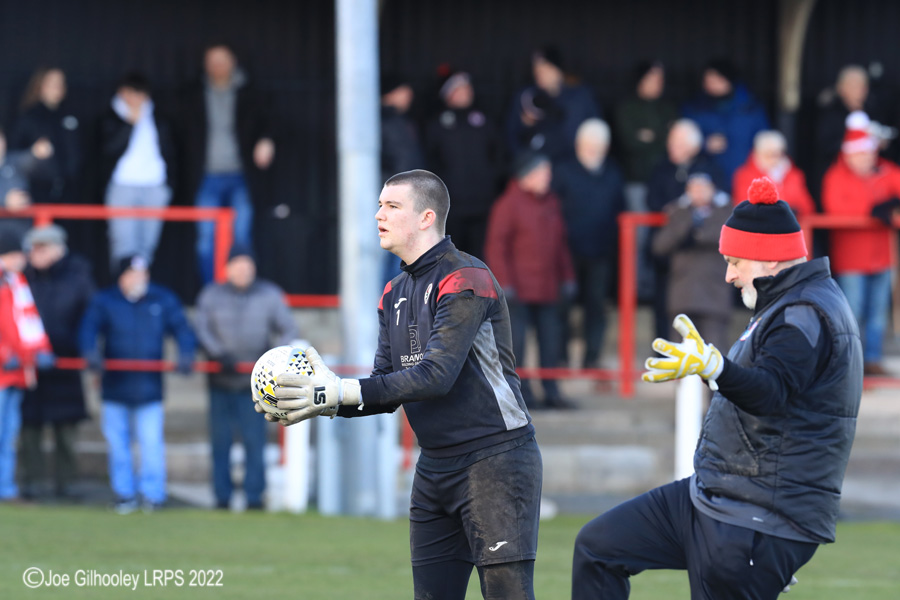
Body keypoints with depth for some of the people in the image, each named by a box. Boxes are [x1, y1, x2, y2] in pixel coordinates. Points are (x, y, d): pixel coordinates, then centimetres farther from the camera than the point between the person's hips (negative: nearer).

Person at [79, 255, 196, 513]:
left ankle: (153, 494, 2)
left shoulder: (164, 300, 4)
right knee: (117, 443, 6)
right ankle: (124, 494, 16)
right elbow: (88, 329, -7)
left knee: (151, 442, -7)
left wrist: (186, 355, -16)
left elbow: (182, 329, 2)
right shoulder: (104, 301, 2)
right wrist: (91, 353, -27)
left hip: (149, 387, -1)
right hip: (115, 387, 1)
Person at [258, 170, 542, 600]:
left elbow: (436, 376, -24)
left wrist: (340, 392, -24)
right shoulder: (395, 294, 13)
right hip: (435, 465, 9)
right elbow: (388, 390, 12)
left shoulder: (465, 281, -14)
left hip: (494, 462, -9)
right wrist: (323, 402, -7)